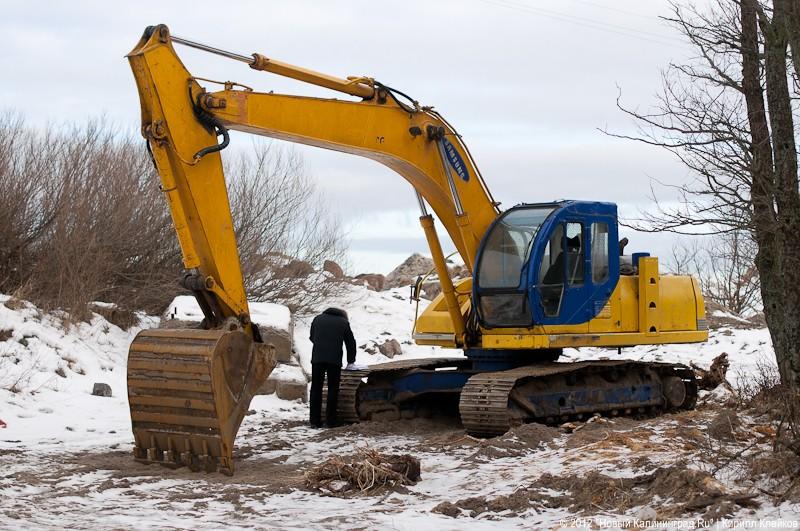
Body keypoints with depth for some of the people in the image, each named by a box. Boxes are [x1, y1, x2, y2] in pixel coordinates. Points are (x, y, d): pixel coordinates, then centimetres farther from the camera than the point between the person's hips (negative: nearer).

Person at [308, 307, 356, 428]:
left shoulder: (318, 319, 18)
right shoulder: (344, 323, 12)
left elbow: (312, 337, 24)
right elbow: (351, 343, 16)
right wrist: (351, 361, 28)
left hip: (317, 358, 2)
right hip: (335, 359, -2)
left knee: (316, 389, 6)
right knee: (333, 389, 5)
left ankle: (315, 420, 3)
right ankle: (331, 421, 3)